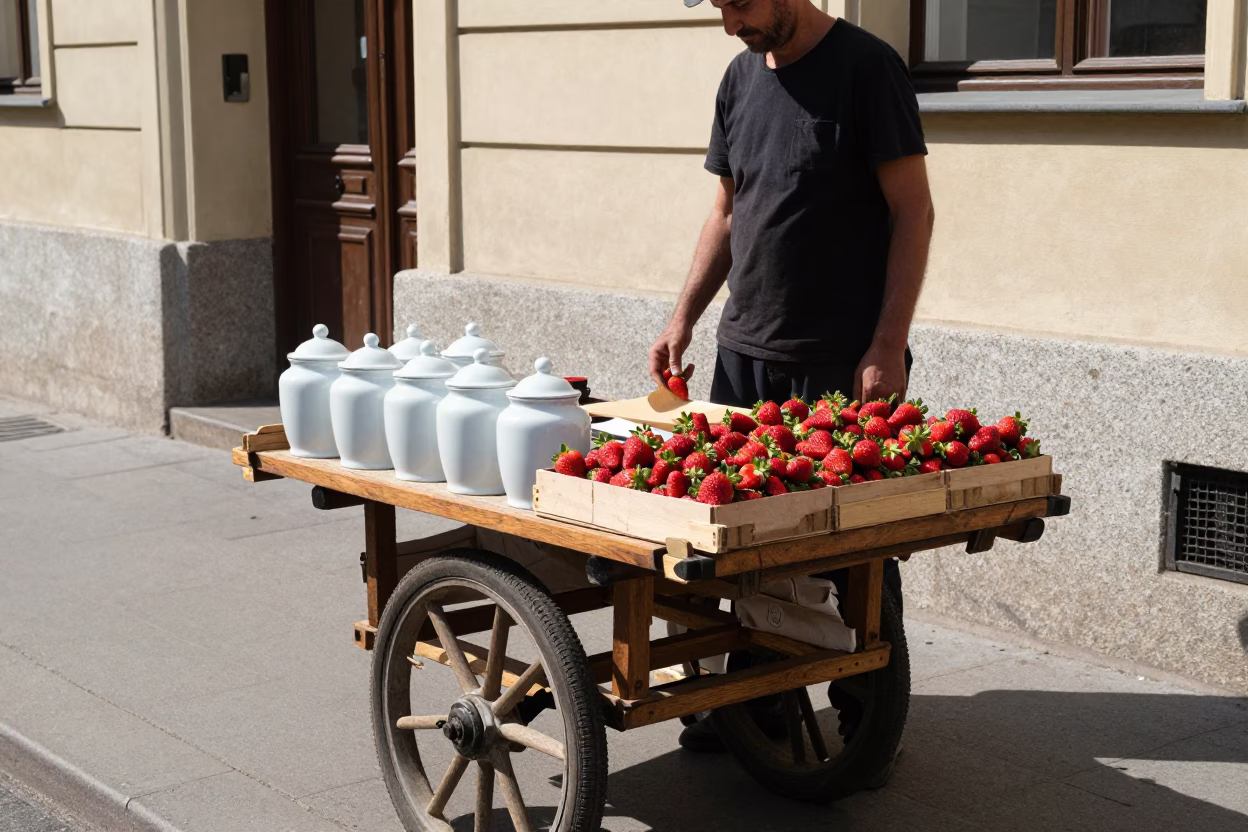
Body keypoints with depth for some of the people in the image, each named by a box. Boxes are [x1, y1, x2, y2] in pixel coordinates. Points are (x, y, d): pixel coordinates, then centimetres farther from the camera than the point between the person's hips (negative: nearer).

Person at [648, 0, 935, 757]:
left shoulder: (866, 67, -8)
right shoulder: (742, 77, 12)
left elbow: (914, 212, -9)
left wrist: (888, 347, -14)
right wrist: (684, 318, 10)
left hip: (844, 364, -6)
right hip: (746, 353, 6)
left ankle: (867, 717, 15)